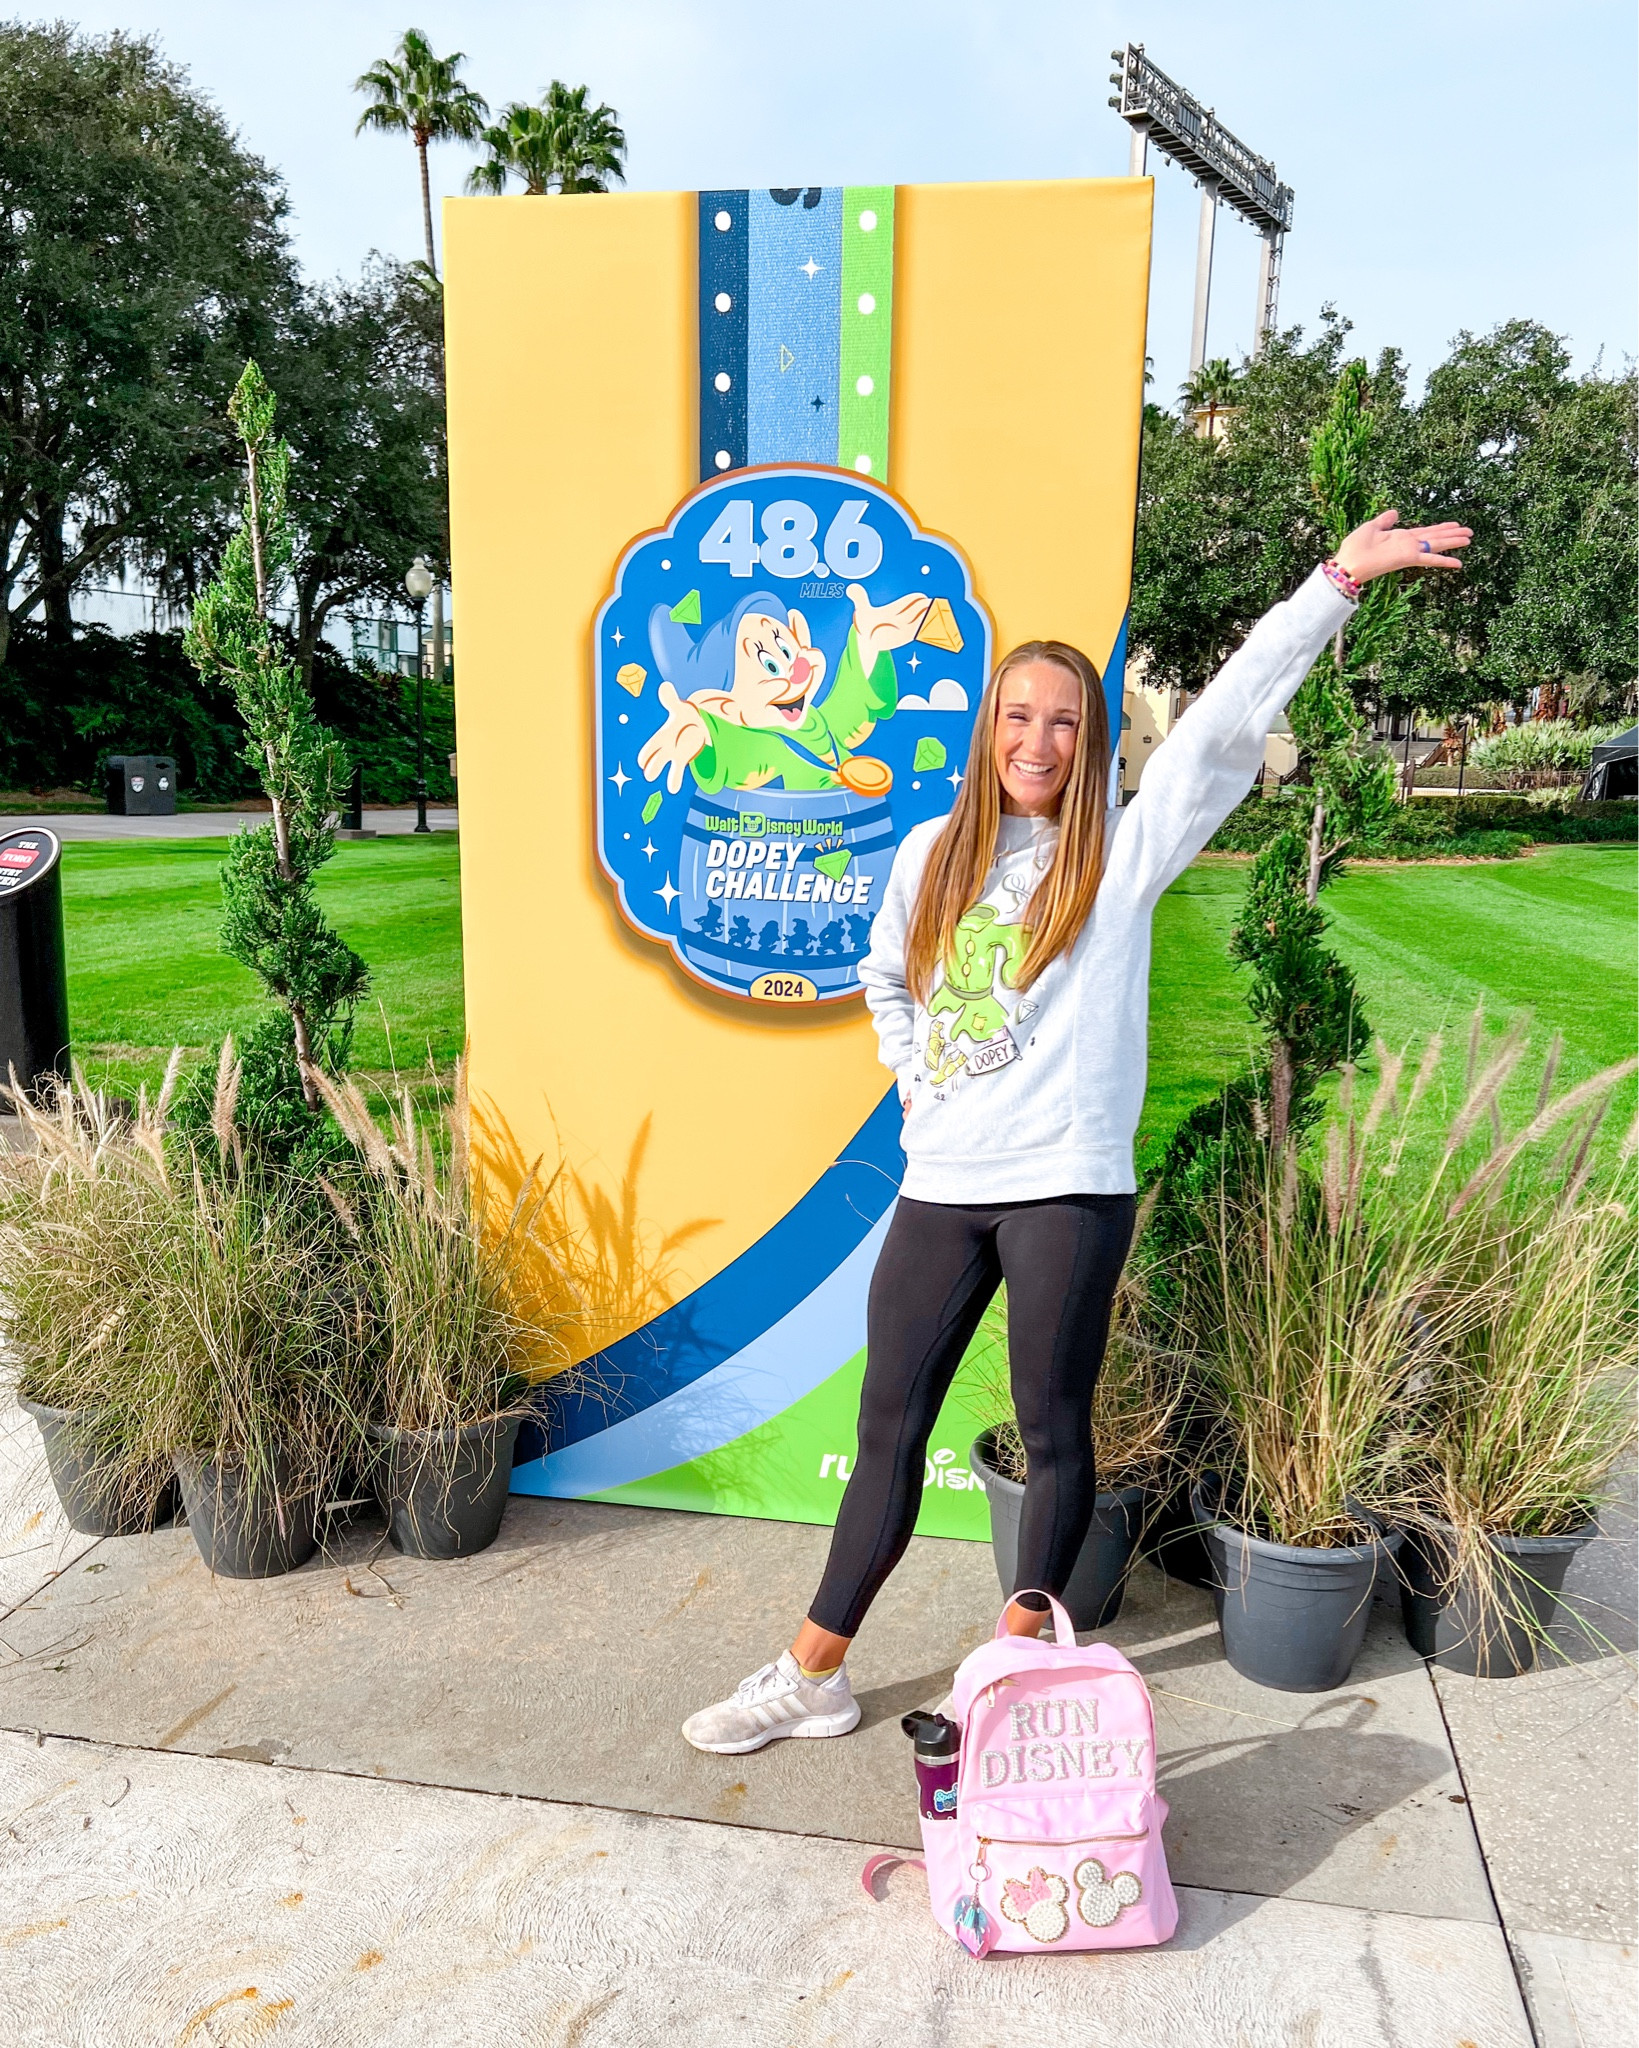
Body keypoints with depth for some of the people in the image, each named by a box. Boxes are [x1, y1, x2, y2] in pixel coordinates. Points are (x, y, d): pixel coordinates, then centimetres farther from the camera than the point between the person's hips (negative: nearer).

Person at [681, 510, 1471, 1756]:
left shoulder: (1123, 852, -1)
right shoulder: (933, 853, 9)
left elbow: (1227, 726, -11)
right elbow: (884, 979, 24)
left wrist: (1336, 583, -18)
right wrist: (916, 1077, 10)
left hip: (1069, 1186, -3)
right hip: (940, 1185, 4)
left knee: (1055, 1430, 10)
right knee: (889, 1428, 11)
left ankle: (1019, 1657, 33)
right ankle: (813, 1675, 24)